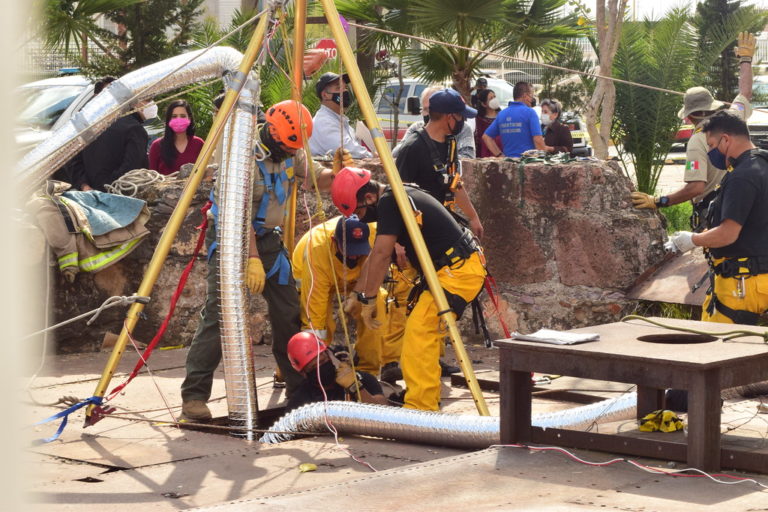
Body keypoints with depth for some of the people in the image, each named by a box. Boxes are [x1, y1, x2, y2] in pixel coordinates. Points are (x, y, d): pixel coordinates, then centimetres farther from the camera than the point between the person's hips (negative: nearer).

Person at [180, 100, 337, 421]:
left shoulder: (291, 153, 2)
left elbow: (319, 179, 12)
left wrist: (337, 171, -11)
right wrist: (252, 259, -29)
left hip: (269, 239, 7)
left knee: (289, 315, 7)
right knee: (218, 316, -15)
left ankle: (300, 387, 20)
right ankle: (194, 396, -14)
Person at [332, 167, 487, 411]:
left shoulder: (390, 203, -16)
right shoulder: (395, 198, 16)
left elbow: (381, 255, -18)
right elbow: (377, 254, 23)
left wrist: (368, 299, -9)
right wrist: (359, 293, 24)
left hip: (458, 271, -11)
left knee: (419, 333, -14)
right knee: (426, 333, 15)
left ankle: (420, 408, -14)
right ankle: (429, 402, 22)